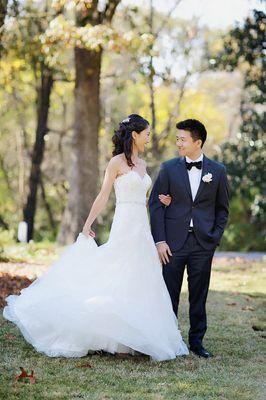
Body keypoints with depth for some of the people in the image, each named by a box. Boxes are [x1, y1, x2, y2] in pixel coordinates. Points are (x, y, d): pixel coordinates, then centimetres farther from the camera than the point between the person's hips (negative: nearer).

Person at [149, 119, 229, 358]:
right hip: (174, 241, -1)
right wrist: (159, 240, -6)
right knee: (169, 294, 2)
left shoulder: (217, 171, 5)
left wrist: (215, 238, 1)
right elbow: (156, 204, 1)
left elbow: (222, 209, 11)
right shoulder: (169, 168, 2)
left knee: (199, 295, 7)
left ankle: (197, 340, 17)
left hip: (203, 243, 1)